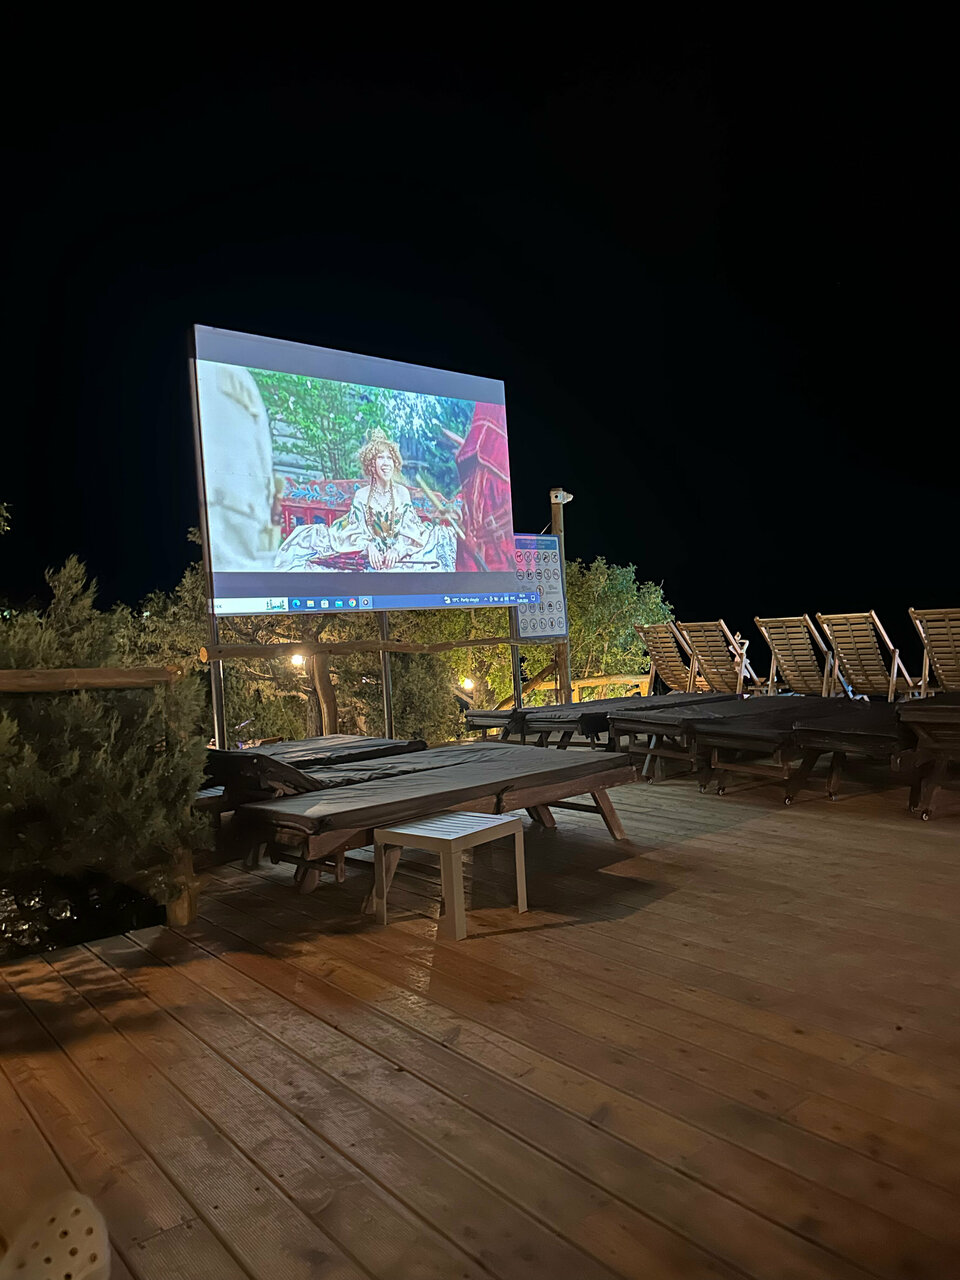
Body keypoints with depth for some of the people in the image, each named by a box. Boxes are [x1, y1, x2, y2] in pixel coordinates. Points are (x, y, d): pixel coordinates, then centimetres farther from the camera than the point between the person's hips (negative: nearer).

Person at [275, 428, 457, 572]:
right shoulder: (361, 495, 5)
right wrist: (368, 546, -24)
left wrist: (397, 549, -19)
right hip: (369, 553, 0)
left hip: (400, 553, 1)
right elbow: (356, 530, -2)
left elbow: (410, 529, 0)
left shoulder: (402, 492, 7)